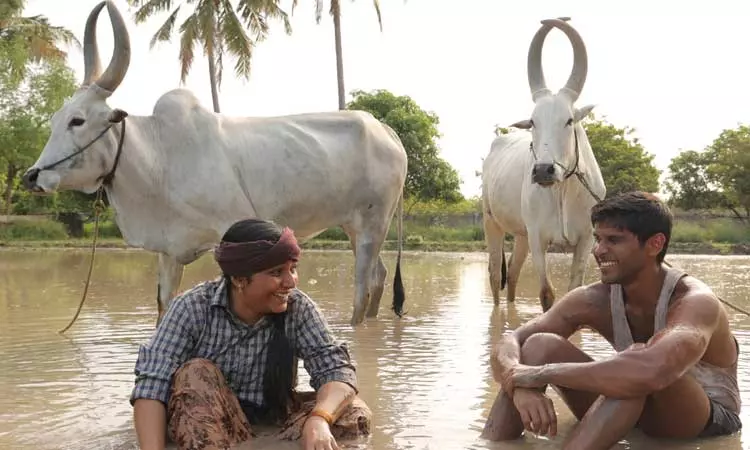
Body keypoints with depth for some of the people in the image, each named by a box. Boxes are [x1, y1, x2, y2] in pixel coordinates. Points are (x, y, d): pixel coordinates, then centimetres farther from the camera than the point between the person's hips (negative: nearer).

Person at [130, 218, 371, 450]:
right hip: (201, 425, -2)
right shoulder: (193, 308, -16)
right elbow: (152, 383, -24)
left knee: (355, 414, -21)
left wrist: (319, 419, -40)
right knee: (196, 374, -30)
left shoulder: (297, 308, -11)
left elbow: (337, 368, -19)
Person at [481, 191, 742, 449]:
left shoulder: (695, 302, -28)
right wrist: (521, 385, -39)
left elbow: (653, 372, -49)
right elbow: (509, 343, -14)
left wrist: (542, 374, -41)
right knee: (540, 344, -16)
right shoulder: (593, 300, -11)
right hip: (635, 412, 5)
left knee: (640, 358, -37)